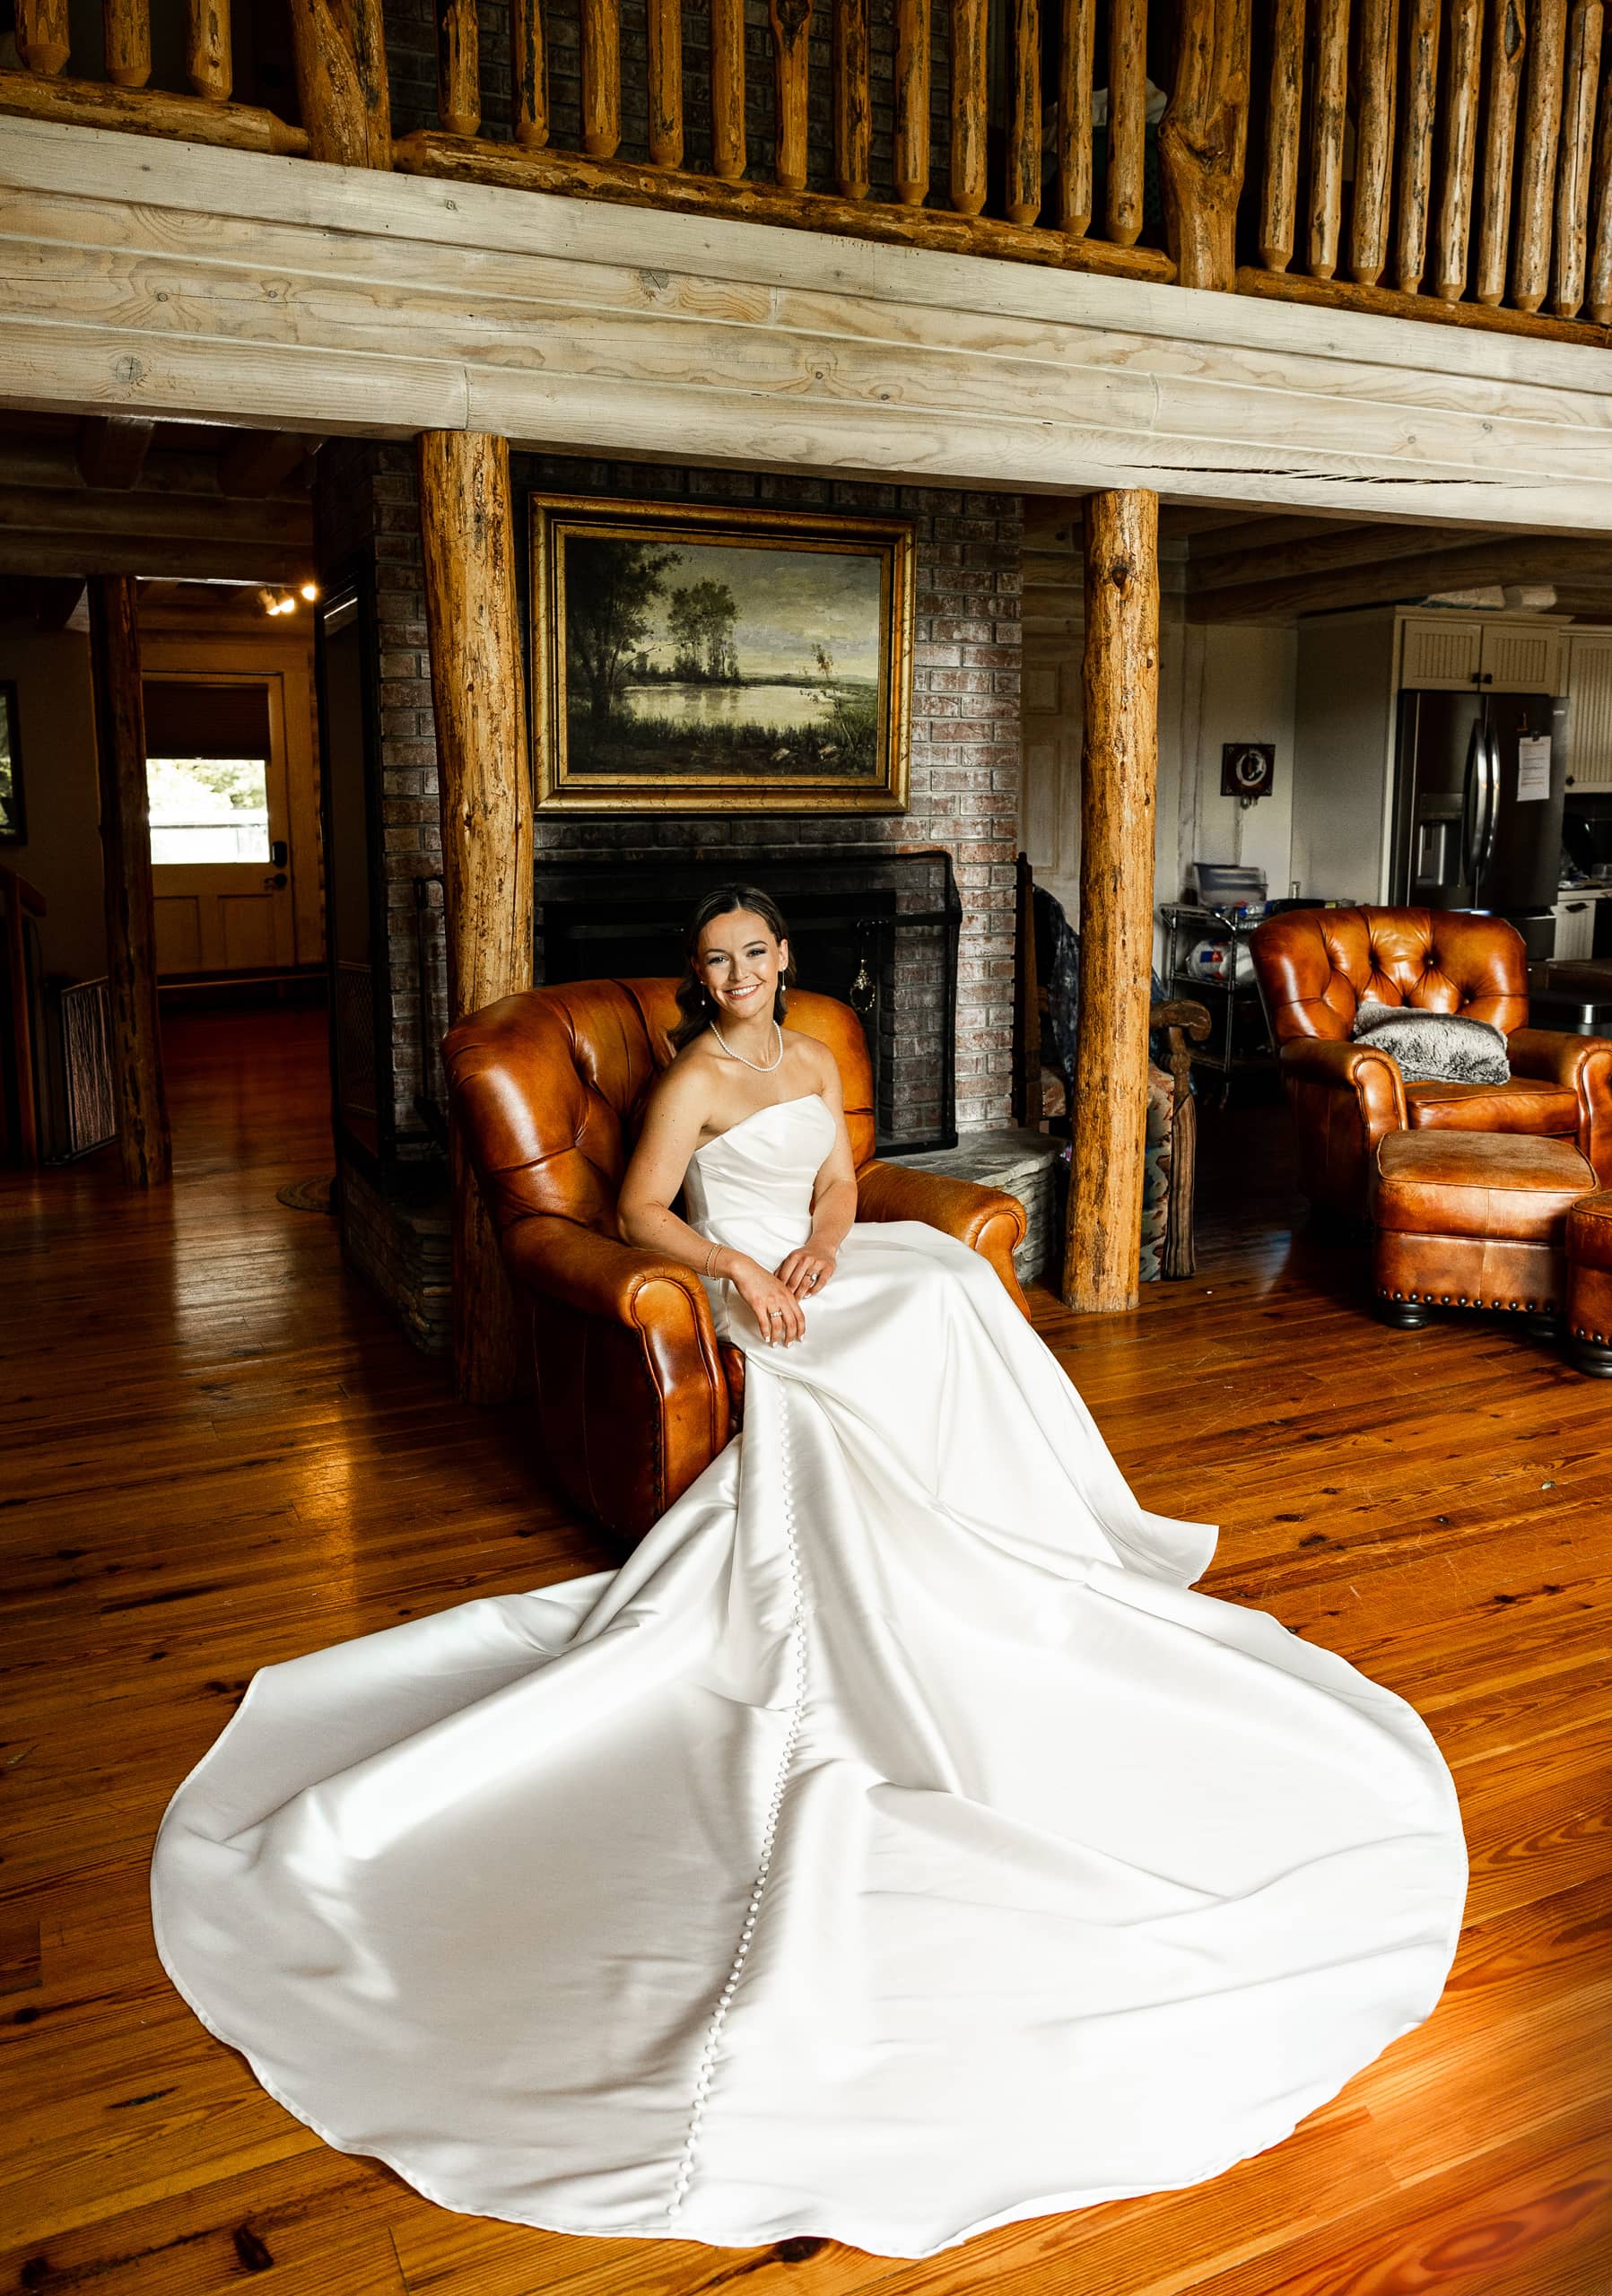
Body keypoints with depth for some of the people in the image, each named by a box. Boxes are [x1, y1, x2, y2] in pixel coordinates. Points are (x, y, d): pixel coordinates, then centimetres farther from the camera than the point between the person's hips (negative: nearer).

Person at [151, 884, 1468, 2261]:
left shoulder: (814, 1060, 19)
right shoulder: (695, 1079, -2)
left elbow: (840, 1181, 13)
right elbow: (643, 1211, -9)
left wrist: (822, 1248, -9)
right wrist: (743, 1268, -22)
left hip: (832, 1274, 7)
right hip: (755, 1293, -7)